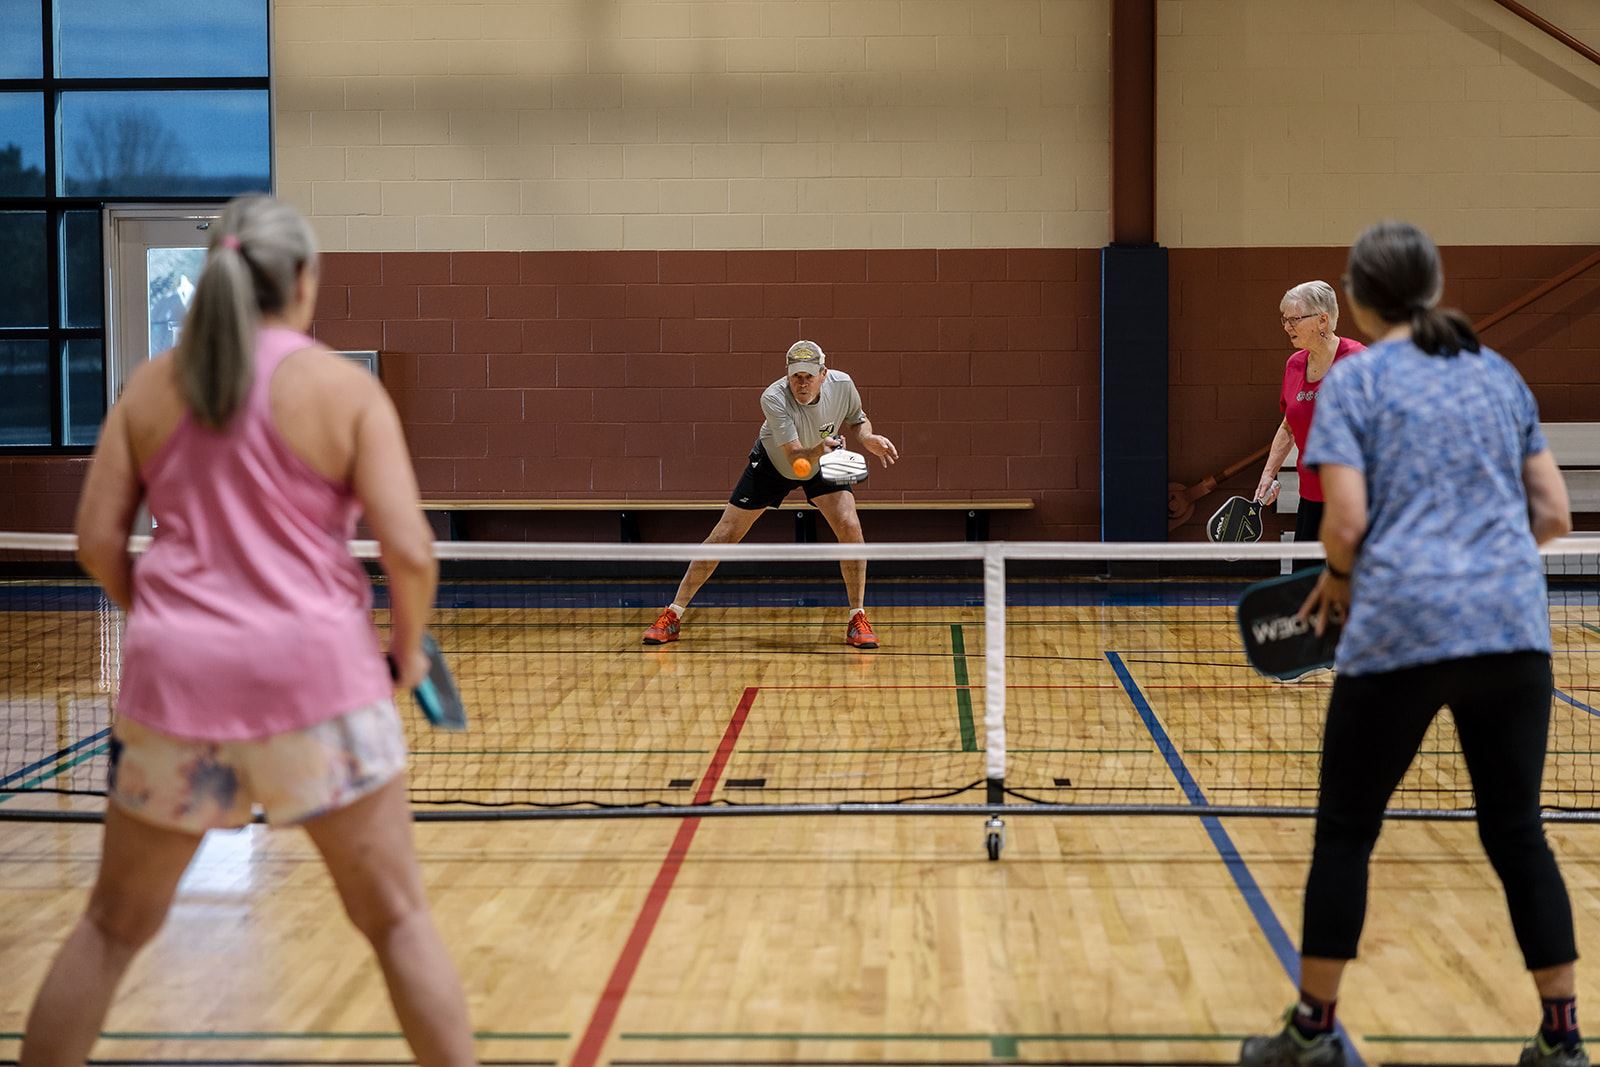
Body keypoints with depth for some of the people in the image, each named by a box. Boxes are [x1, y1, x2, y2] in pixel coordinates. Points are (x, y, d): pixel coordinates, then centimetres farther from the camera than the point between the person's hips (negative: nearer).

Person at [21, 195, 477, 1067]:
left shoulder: (151, 385, 6)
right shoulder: (343, 387, -3)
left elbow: (97, 540, 5)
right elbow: (408, 551, -10)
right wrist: (408, 651, 7)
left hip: (173, 673, 3)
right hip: (314, 672, -3)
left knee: (114, 925, 16)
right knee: (397, 920, 8)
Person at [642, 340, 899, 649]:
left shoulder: (842, 384, -25)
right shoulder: (774, 398, -36)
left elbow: (857, 419, -3)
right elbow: (795, 457, -40)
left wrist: (867, 437, -24)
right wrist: (819, 450, -61)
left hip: (824, 461, 2)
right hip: (772, 463, -2)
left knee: (850, 527, -20)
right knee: (725, 533, -3)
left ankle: (857, 619, -6)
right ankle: (673, 615, 8)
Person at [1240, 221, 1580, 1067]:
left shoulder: (1352, 381, 1)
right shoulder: (1499, 375, 14)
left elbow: (1347, 520, -9)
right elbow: (1552, 514, 12)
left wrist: (1340, 576, 11)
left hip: (1400, 627, -4)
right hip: (1513, 626, 4)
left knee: (1345, 830, 9)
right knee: (1517, 831, 13)